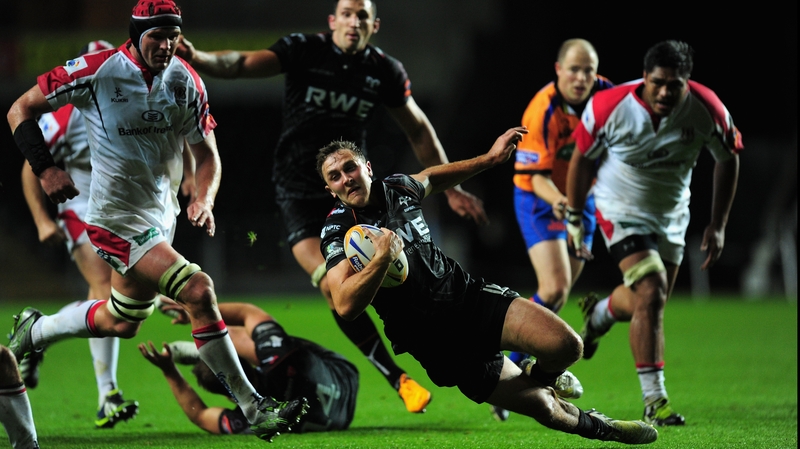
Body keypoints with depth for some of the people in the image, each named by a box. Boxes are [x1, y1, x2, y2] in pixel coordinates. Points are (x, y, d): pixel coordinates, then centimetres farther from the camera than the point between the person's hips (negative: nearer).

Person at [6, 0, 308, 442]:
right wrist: (44, 168, -17)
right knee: (198, 290, -21)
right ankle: (253, 409, -15)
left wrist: (204, 198, -13)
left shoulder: (185, 82, -1)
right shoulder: (97, 72, -16)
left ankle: (33, 331, 46)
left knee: (122, 322, 21)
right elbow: (20, 110, -6)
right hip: (117, 218, -7)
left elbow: (206, 155, 7)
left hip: (161, 216, 7)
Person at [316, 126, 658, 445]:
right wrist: (382, 258, -39)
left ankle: (540, 376, 21)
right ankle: (590, 426, 24)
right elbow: (346, 306, -28)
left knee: (565, 345, -16)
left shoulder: (398, 188, 2)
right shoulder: (337, 232, -15)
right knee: (543, 407, -9)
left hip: (468, 294, 5)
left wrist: (489, 158, 28)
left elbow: (430, 178, 28)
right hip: (435, 342, -5)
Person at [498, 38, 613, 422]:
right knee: (554, 288, -21)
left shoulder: (607, 95, -10)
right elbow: (536, 175, -26)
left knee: (558, 294, 13)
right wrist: (556, 199, -44)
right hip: (540, 200, -6)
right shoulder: (541, 112, -27)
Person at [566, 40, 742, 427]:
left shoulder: (707, 110, -20)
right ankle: (654, 401, -14)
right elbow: (582, 159, -7)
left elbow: (728, 159, -2)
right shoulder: (609, 107, -25)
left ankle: (599, 313, 54)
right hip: (621, 212, -4)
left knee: (650, 301, 18)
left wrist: (717, 226, -1)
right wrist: (574, 218, 1)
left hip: (672, 216, 4)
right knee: (650, 295, -20)